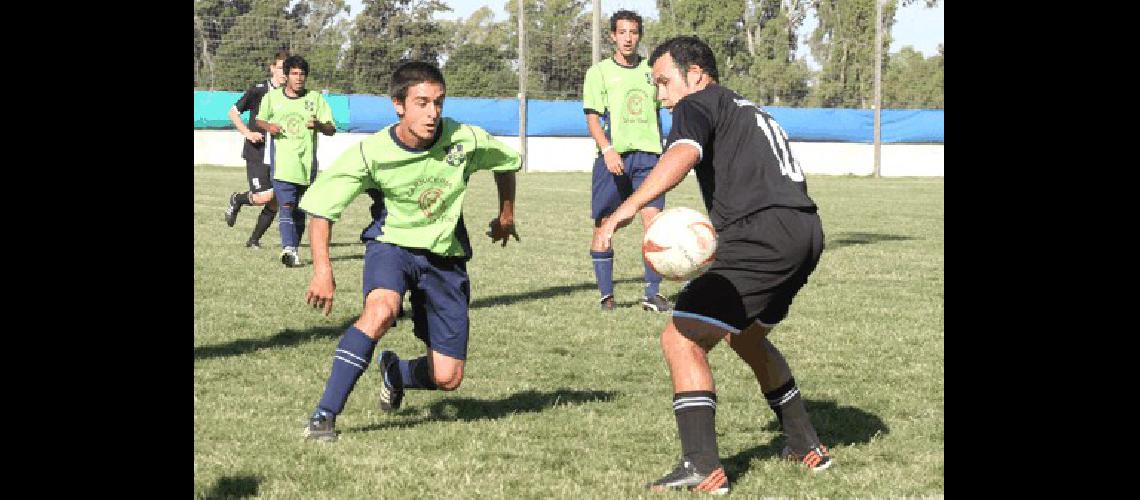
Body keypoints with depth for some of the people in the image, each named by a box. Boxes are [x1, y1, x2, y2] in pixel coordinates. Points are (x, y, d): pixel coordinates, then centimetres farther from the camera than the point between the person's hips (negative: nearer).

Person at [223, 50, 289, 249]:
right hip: (257, 154, -4)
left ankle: (254, 240, 19)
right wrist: (247, 132, -9)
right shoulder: (258, 90, -5)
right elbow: (233, 112, 4)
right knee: (265, 197, -15)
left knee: (274, 204, 1)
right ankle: (237, 200, 16)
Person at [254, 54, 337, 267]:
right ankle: (289, 249, -28)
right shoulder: (272, 97, 7)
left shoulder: (316, 98, 6)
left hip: (307, 162, 2)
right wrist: (268, 126, -2)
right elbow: (259, 120, 21)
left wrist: (319, 125, -18)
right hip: (282, 163, -2)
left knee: (300, 210, 9)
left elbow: (331, 129, 4)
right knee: (286, 206, -17)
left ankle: (293, 251, 21)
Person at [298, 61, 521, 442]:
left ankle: (394, 371, 36)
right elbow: (321, 206, -10)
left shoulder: (465, 140, -15)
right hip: (391, 244, -2)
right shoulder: (370, 153, -19)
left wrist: (506, 215, 20)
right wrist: (322, 269, -20)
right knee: (381, 310, -38)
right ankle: (325, 414, -32)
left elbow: (506, 162, 8)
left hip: (445, 257, 2)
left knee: (447, 379, -1)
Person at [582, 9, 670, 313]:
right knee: (603, 225, 0)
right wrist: (608, 150, -16)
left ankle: (653, 294, -6)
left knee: (654, 220, -11)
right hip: (613, 157, -2)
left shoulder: (649, 71, 14)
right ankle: (606, 293, 11)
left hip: (647, 154, 2)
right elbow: (592, 118, -3)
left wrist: (659, 149, 19)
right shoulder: (599, 72, 4)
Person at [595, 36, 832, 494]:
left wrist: (627, 208, -30)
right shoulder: (749, 111, 31)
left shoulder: (698, 104, 3)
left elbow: (683, 153, -19)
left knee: (681, 339, -10)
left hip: (763, 237, -10)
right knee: (746, 336, 31)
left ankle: (703, 468, -19)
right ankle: (806, 445, 35)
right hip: (807, 233, 10)